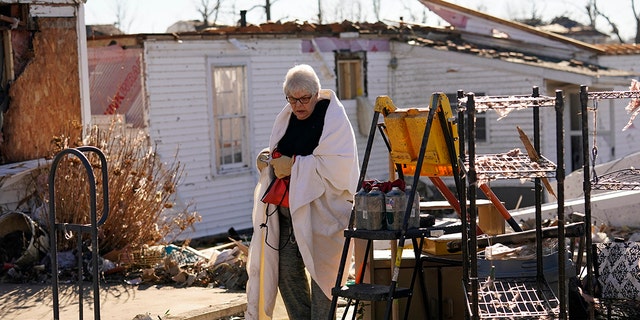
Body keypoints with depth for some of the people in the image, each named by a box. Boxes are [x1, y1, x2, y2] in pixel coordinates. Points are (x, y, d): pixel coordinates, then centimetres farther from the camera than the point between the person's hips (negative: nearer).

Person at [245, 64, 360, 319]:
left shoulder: (334, 119, -9)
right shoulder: (286, 117, 12)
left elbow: (337, 166, -20)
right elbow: (279, 155, 24)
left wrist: (293, 165, -18)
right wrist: (266, 159, 0)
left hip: (322, 210, -7)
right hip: (287, 208, 7)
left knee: (321, 272, -3)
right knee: (286, 271, 8)